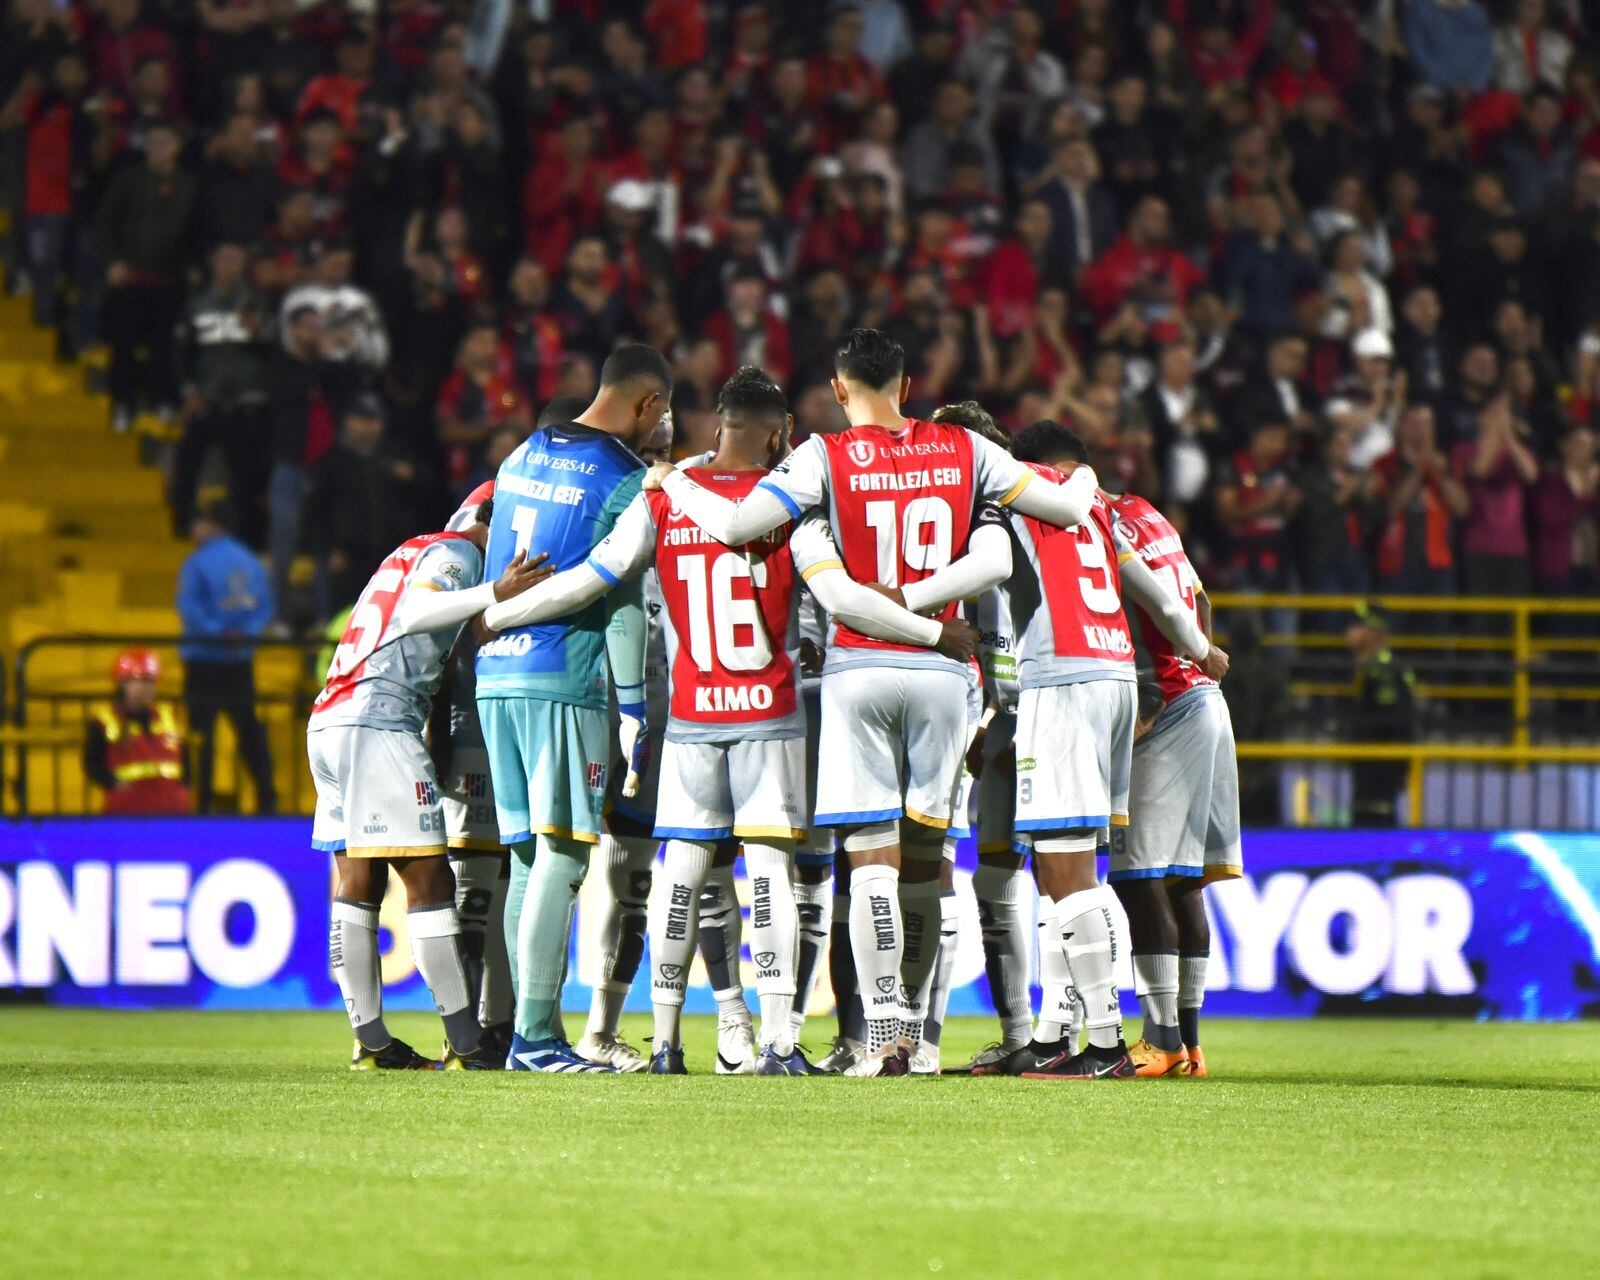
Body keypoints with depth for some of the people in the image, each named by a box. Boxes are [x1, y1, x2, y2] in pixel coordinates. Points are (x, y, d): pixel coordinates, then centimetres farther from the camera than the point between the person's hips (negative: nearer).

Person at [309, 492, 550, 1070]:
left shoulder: (417, 550, 27)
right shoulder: (457, 553, 0)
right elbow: (417, 612, -17)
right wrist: (497, 593, -24)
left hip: (327, 720, 10)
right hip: (379, 723, -10)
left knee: (357, 882, 8)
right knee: (428, 880, -8)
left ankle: (370, 1040, 9)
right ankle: (467, 1044, -9)